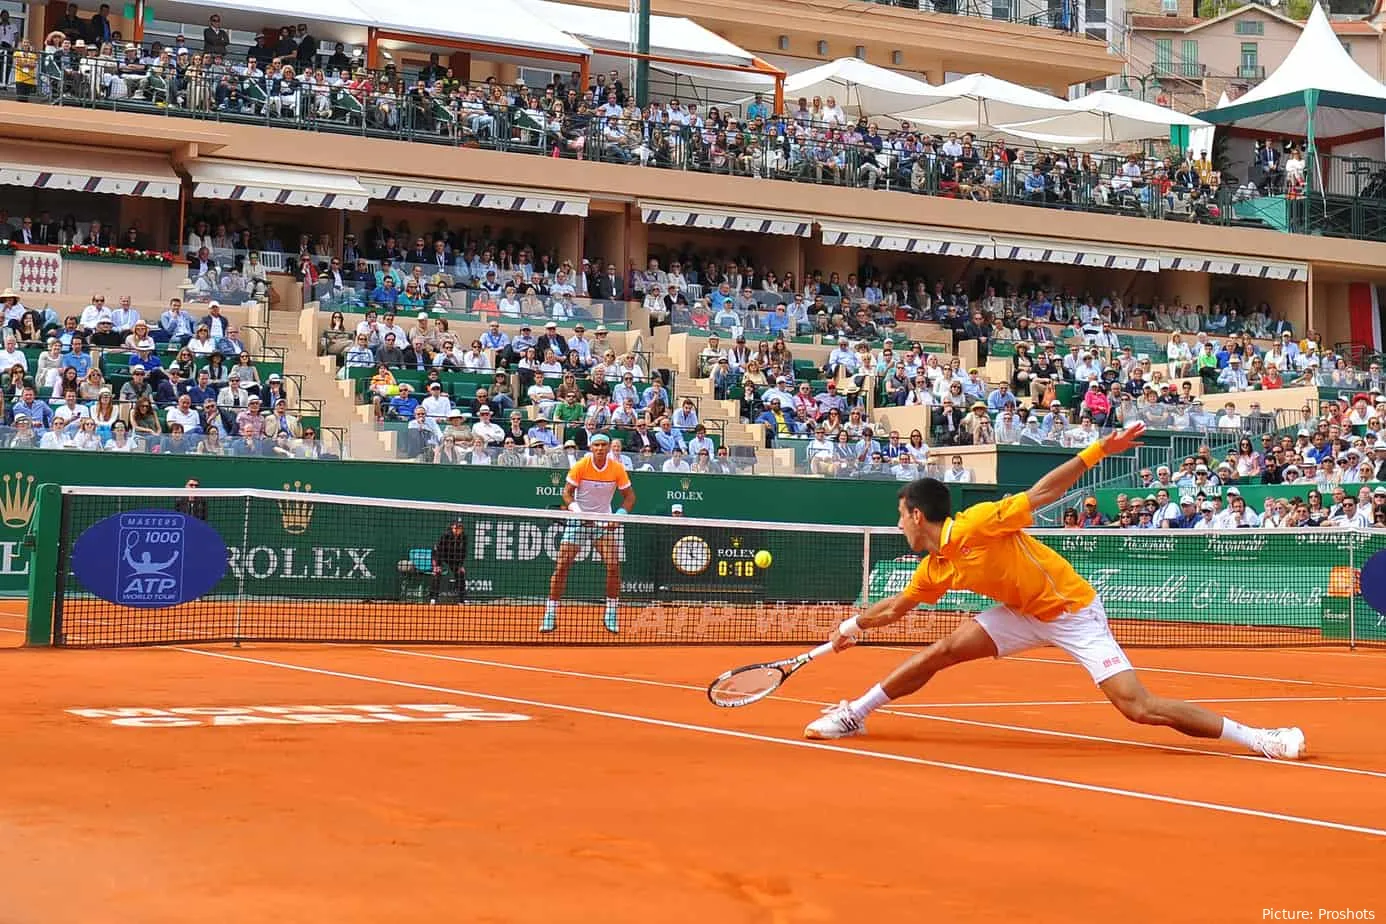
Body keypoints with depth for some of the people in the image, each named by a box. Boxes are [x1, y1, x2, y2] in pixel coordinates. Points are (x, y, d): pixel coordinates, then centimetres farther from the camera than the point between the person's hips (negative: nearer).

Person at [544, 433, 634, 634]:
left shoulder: (617, 469, -7)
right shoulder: (580, 466, -12)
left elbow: (629, 495, 2)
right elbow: (567, 492, -6)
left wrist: (619, 515, -14)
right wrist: (576, 509, -25)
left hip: (605, 522, 1)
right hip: (579, 520, -1)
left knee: (613, 566, -11)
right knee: (562, 565, -8)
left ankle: (611, 615, 4)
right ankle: (550, 615, -2)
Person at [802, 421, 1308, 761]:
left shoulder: (977, 523, -23)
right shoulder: (933, 569, 0)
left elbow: (1043, 491, -22)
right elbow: (897, 606, 19)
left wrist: (1101, 449, -27)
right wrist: (856, 623, 18)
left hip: (1074, 611, -7)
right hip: (1024, 614, 7)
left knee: (1139, 707, -17)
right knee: (941, 652, -3)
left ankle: (1256, 736, -11)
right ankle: (855, 713, 10)